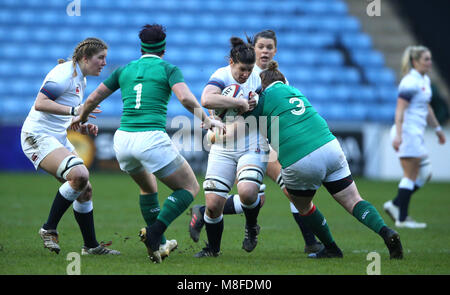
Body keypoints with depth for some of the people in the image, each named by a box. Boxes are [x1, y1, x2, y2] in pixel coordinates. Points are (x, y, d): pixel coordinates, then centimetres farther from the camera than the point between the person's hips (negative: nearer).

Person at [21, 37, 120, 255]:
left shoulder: (80, 79, 16)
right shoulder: (65, 74, -15)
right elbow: (40, 104, -24)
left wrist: (82, 127, 8)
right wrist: (74, 110, -30)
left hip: (59, 138, 10)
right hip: (38, 137, -10)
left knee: (85, 190, 6)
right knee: (80, 174, -27)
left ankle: (90, 246, 16)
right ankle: (49, 229, -15)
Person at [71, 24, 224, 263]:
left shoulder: (125, 70, 16)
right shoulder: (168, 69, 4)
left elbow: (93, 99, 21)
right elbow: (185, 98, -14)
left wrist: (81, 117, 39)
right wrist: (206, 120, -3)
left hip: (123, 139, 6)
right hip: (151, 139, -6)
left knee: (148, 187, 31)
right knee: (190, 187, 7)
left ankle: (160, 244, 31)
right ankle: (154, 233, -11)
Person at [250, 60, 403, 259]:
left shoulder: (266, 97, 5)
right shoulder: (294, 91, 24)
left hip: (297, 161, -5)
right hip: (329, 148, 5)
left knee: (303, 206, 23)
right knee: (354, 201, 5)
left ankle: (331, 249, 28)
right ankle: (385, 232, -18)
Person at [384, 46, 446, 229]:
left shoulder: (425, 80, 15)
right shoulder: (410, 82, -15)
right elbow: (400, 109, -20)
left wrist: (437, 128, 29)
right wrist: (398, 135, -27)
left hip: (416, 134, 10)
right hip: (407, 132, -10)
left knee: (425, 174, 10)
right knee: (410, 177, -5)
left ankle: (395, 205, 14)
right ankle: (402, 219, 1)